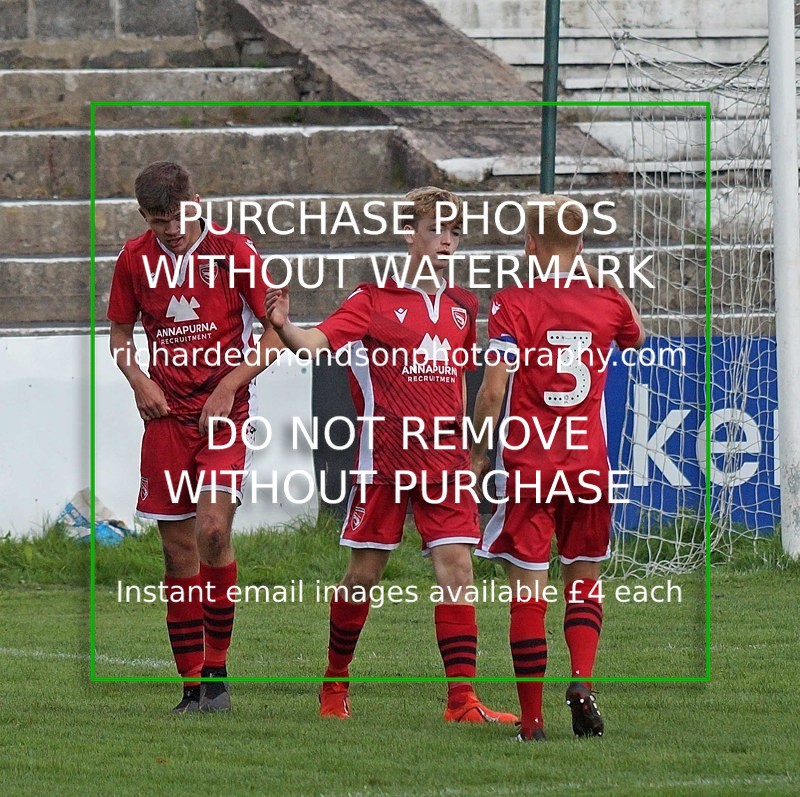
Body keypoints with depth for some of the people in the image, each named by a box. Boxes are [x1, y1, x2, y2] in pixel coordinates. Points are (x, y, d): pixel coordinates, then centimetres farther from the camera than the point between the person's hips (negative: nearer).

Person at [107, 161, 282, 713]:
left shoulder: (234, 252, -5)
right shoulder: (136, 259, 5)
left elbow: (277, 331, -1)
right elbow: (120, 331, 18)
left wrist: (230, 384, -11)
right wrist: (139, 380, -1)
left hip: (224, 410, -4)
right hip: (166, 414, 4)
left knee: (213, 528, -21)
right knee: (178, 548, 2)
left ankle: (218, 670, -10)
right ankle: (192, 683, 8)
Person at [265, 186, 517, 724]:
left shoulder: (463, 307, 13)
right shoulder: (374, 300, -1)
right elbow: (317, 343, -14)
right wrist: (283, 326, -34)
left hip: (445, 459, 3)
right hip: (384, 458, -3)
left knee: (457, 568, -7)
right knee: (365, 572, 3)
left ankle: (462, 699, -9)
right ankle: (335, 684, 21)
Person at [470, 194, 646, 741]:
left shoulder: (514, 305, -8)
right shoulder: (607, 301, 3)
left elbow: (493, 390, -13)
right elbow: (637, 337, 28)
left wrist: (478, 451, 0)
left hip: (527, 468, -3)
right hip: (589, 465, 3)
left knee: (528, 591, 0)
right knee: (585, 582, 17)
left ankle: (532, 721, -1)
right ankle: (582, 681, -7)